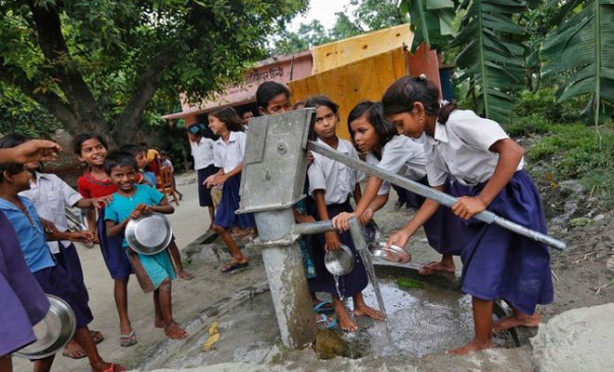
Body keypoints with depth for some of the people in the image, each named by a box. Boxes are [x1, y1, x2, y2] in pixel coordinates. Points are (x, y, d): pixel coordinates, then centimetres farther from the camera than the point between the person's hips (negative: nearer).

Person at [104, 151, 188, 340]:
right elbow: (110, 233, -8)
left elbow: (170, 208, -3)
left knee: (160, 284, 16)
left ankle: (159, 318, 38)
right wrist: (128, 220, -23)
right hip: (137, 249, -4)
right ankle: (169, 324, 3)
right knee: (164, 281, -12)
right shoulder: (112, 202, -8)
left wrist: (152, 207, -21)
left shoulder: (146, 190, -3)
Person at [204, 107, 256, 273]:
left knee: (256, 224, -5)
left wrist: (225, 177, -19)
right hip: (230, 186, 7)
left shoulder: (240, 136, -8)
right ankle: (239, 257, 21)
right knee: (219, 226, 6)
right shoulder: (217, 145, 12)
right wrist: (214, 177, -7)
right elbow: (223, 168, 15)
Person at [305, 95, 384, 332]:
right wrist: (328, 229, -22)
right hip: (327, 212, -5)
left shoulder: (348, 147, -3)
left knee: (355, 256, 15)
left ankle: (359, 304, 34)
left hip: (347, 209, 6)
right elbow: (318, 194, -20)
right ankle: (340, 310, 27)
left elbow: (355, 184, 7)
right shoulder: (314, 155, -19)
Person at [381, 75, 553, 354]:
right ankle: (525, 314, 47)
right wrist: (405, 232, 0)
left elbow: (513, 151, -33)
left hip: (510, 195, -8)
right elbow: (435, 197, 5)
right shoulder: (431, 146, 1)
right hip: (482, 198, 8)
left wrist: (481, 200, -34)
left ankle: (482, 342, 22)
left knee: (481, 269, 1)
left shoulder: (459, 121, -24)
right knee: (498, 263, 21)